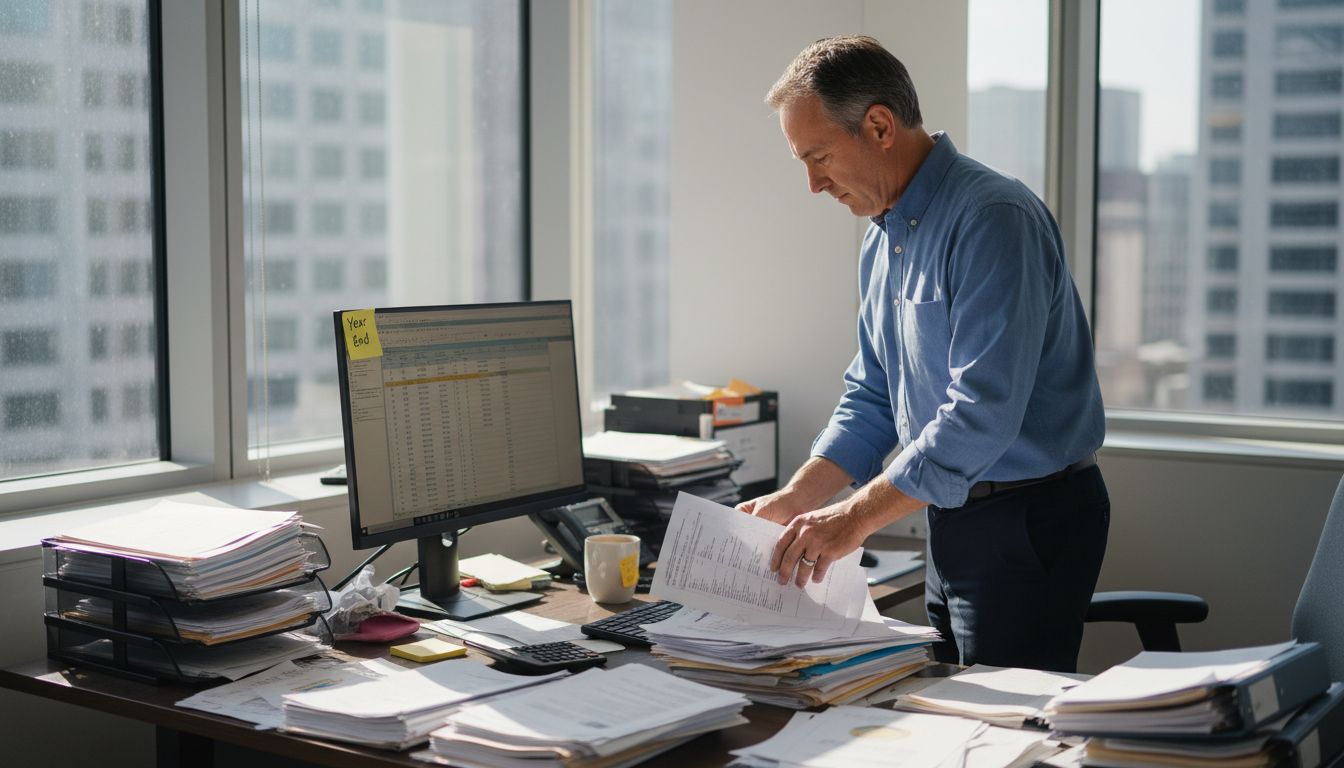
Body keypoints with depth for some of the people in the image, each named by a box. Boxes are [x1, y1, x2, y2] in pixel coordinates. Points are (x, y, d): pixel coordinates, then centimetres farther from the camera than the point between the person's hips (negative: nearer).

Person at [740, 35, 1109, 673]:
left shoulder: (993, 219, -20)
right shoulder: (882, 241, 11)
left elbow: (982, 412, -27)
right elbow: (871, 399, 15)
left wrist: (855, 517, -25)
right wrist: (797, 499, 1)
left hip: (1030, 523, -9)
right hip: (951, 520, 9)